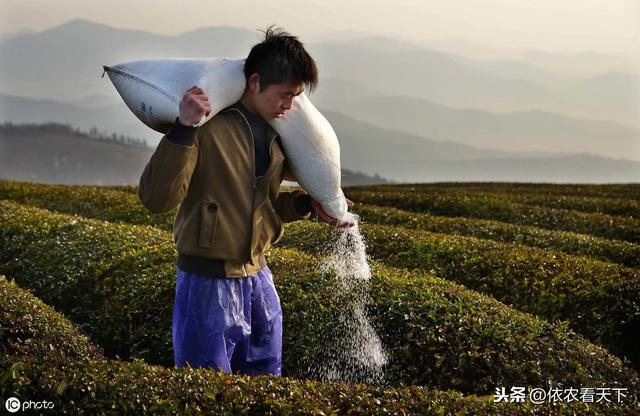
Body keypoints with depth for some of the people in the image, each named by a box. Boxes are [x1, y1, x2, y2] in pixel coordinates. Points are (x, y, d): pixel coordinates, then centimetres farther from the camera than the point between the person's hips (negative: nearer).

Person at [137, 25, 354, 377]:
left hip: (258, 278, 7)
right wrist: (183, 128, -35)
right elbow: (156, 198, -26)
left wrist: (307, 205, 0)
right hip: (208, 282, -7)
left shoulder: (275, 132, 4)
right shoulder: (208, 126, -18)